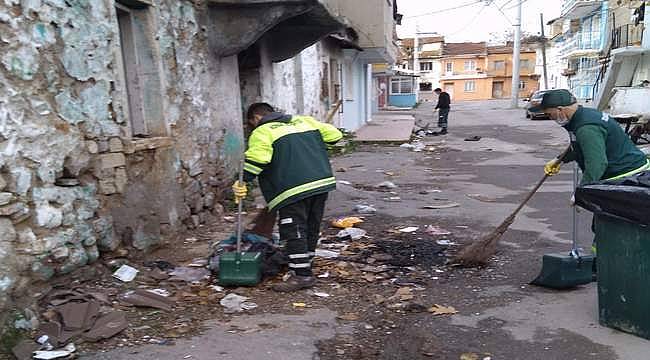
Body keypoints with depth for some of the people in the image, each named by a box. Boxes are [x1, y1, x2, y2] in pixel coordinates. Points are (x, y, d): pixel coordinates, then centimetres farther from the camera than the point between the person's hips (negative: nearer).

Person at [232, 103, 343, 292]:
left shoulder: (262, 132, 3)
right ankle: (305, 265, 30)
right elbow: (333, 134, 20)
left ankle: (302, 275, -5)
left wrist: (242, 181, -18)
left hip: (293, 188, -7)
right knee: (311, 227, 17)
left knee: (293, 230, -3)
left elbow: (256, 158, -15)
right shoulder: (304, 120, 22)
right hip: (322, 181, 7)